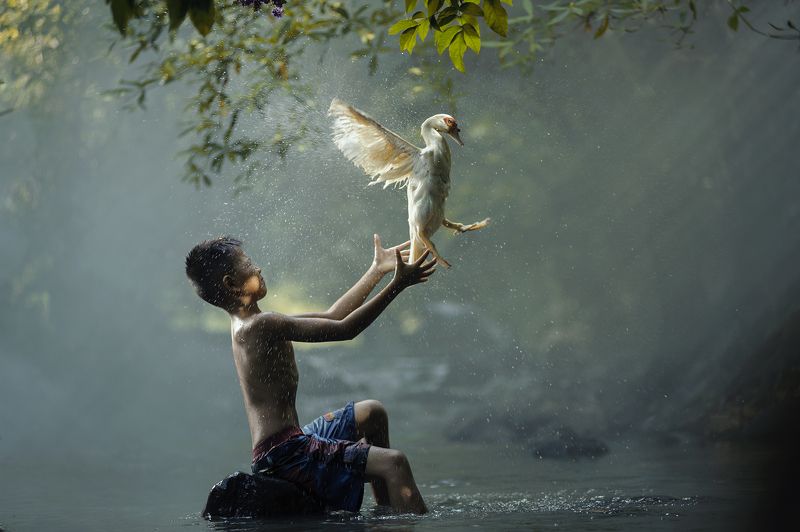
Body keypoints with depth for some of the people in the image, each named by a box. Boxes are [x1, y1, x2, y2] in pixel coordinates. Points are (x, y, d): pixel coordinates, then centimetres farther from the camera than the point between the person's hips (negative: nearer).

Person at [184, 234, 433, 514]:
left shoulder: (245, 326, 15)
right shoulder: (263, 325, -17)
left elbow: (330, 317, 19)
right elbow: (344, 329, -19)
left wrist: (378, 268, 21)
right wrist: (397, 285, -15)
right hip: (283, 453, -11)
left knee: (372, 413, 28)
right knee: (393, 463, -22)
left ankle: (387, 511, 27)